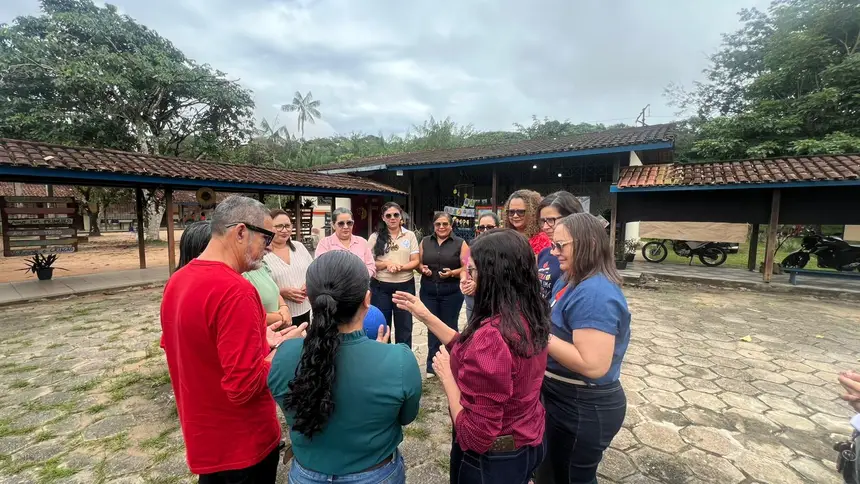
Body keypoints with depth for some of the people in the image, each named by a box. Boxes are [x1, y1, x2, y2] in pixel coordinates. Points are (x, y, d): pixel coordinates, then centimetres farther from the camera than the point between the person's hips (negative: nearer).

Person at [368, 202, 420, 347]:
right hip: (381, 287, 0)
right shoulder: (375, 237, 0)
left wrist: (400, 267, -18)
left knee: (404, 326, 11)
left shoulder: (410, 235, 3)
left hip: (405, 286, 1)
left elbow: (415, 261, -1)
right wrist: (386, 264, -18)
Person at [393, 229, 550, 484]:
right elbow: (473, 352, 4)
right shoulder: (529, 317, -8)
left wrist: (446, 375, -18)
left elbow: (477, 436, -29)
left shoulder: (491, 337, -35)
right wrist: (426, 316, 5)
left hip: (491, 459, -7)